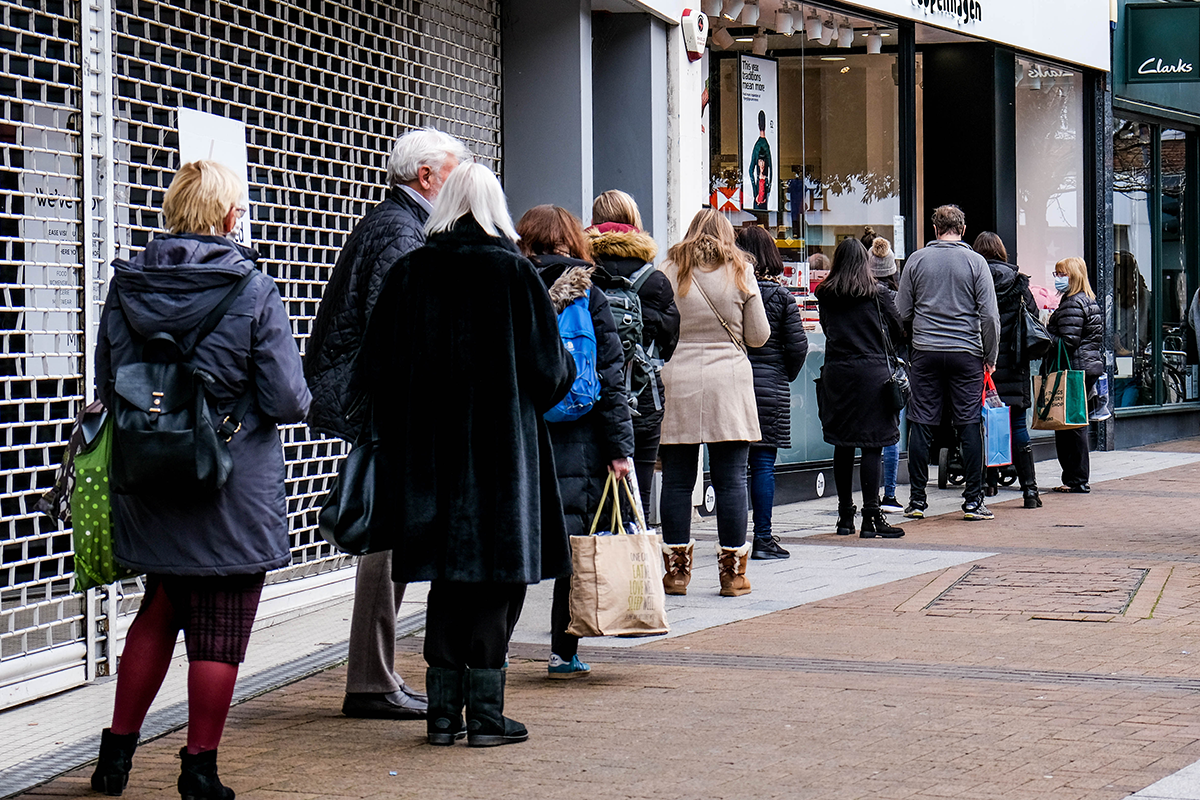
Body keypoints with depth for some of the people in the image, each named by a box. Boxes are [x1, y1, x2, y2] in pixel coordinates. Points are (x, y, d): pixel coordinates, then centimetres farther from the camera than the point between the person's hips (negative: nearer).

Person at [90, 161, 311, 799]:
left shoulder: (126, 287, 0)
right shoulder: (252, 292, -13)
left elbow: (106, 388, 8)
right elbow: (288, 400, -14)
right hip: (234, 494, -5)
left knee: (158, 614, 22)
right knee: (220, 628, 6)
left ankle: (117, 748, 25)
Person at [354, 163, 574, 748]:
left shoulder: (408, 272, 1)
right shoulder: (514, 272, -7)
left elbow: (374, 371, 3)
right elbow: (550, 369, -5)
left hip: (429, 453, 3)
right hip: (501, 453, -3)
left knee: (447, 576, 12)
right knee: (496, 580, 3)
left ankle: (443, 712, 13)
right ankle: (484, 714, 2)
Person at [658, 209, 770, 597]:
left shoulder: (671, 271, 2)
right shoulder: (740, 272, 3)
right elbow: (759, 336, 5)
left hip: (679, 380, 1)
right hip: (728, 382, 0)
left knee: (677, 480, 6)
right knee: (730, 479, 3)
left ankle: (676, 569, 9)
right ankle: (732, 572, 5)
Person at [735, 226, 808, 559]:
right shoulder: (780, 295, -4)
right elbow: (798, 345, -4)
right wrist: (785, 377, 12)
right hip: (770, 388, -1)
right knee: (763, 463, 2)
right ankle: (763, 538, 3)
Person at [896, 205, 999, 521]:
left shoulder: (917, 260, 3)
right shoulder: (975, 262, -1)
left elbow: (902, 312, 6)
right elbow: (990, 316, -3)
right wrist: (990, 357, 7)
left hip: (925, 352, 1)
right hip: (966, 353, -1)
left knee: (921, 426, 5)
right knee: (969, 426, 3)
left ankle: (917, 500, 7)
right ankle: (973, 501, 2)